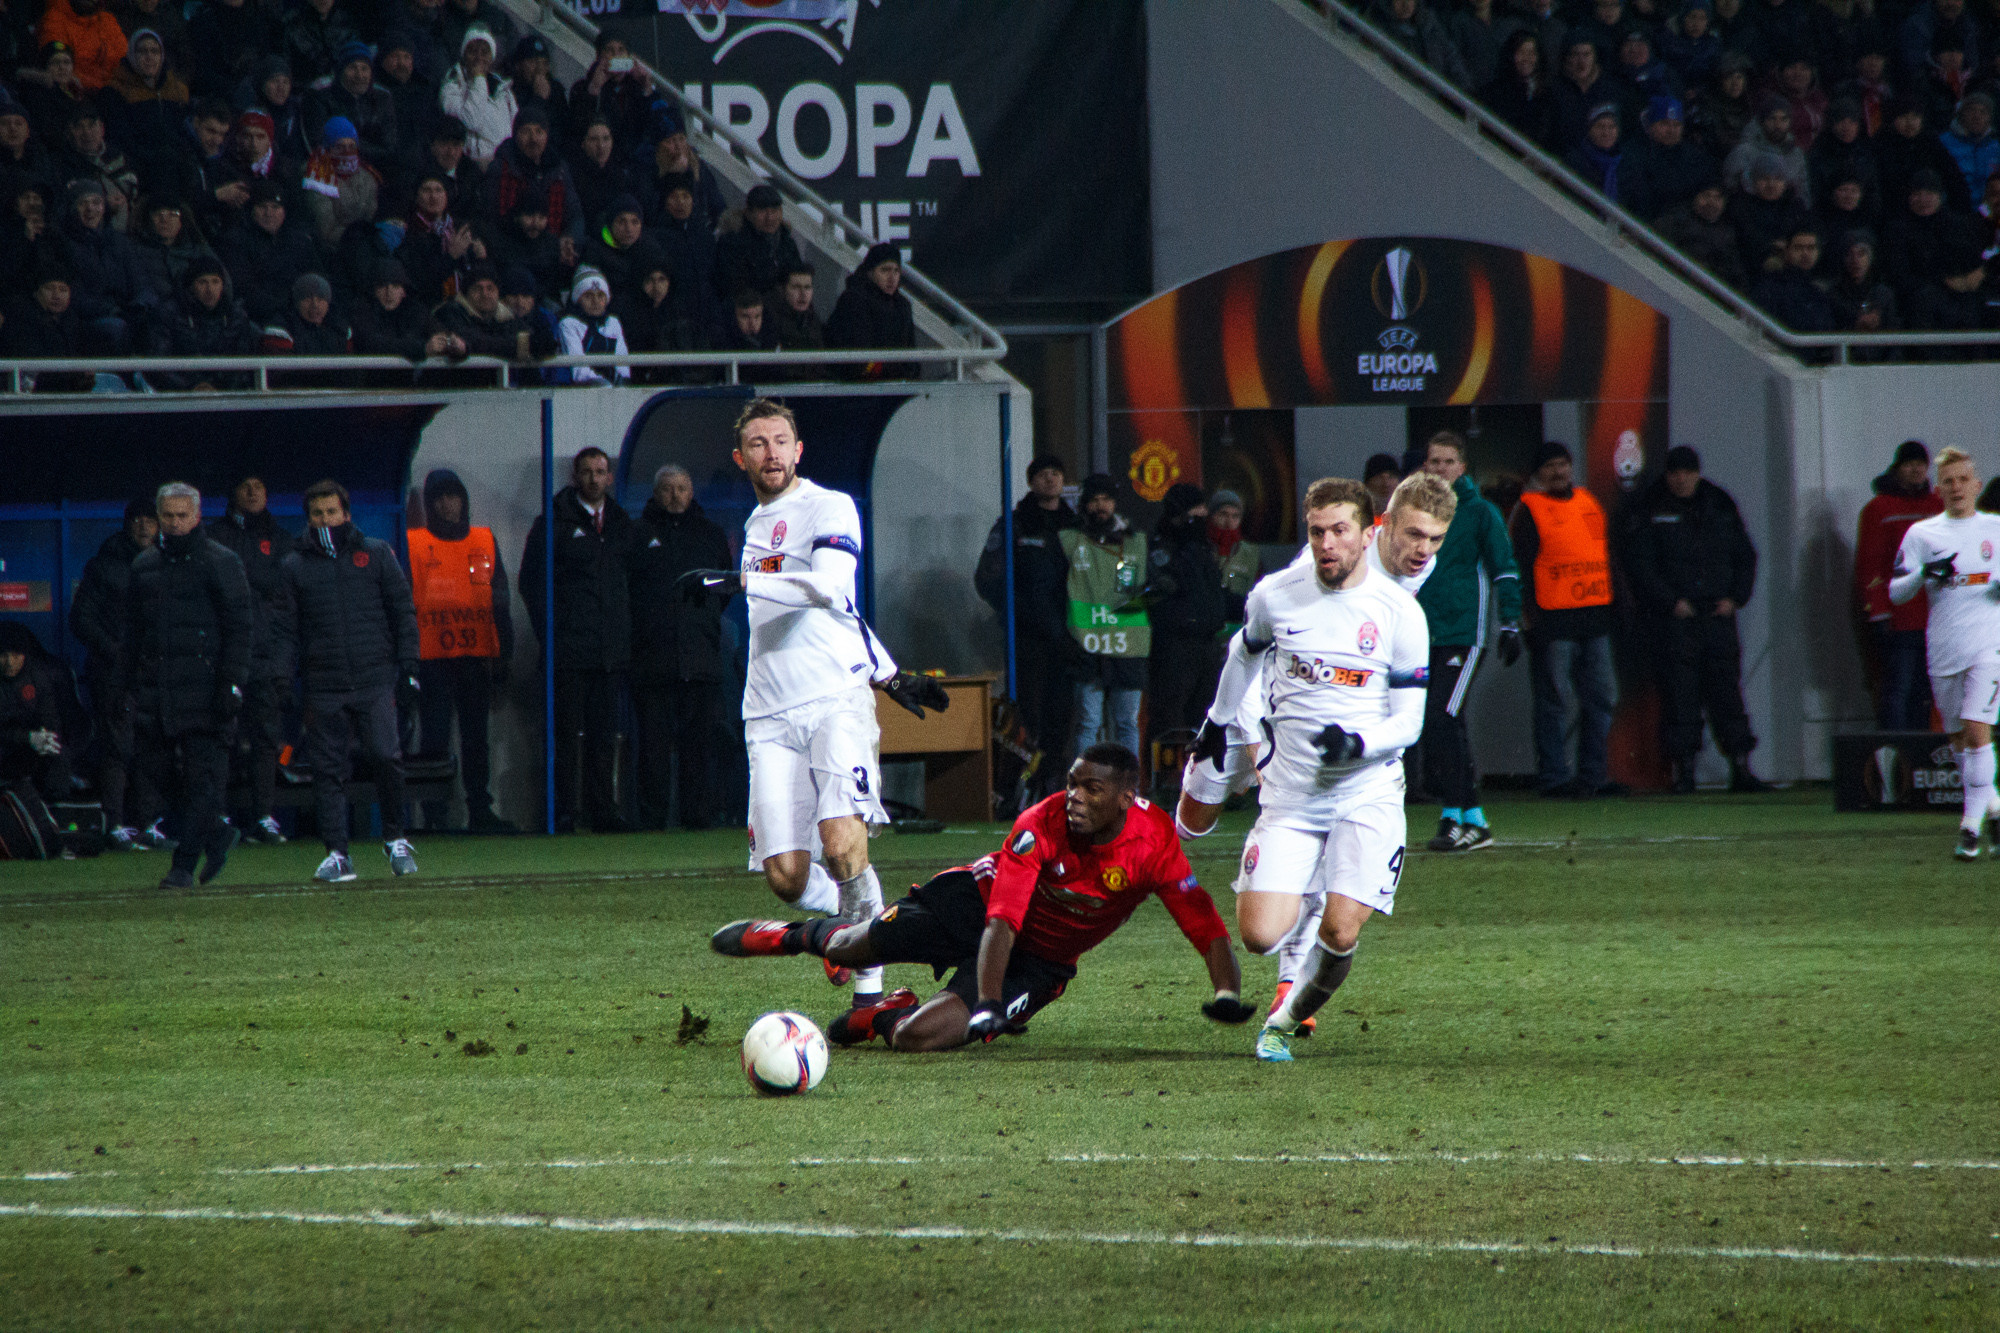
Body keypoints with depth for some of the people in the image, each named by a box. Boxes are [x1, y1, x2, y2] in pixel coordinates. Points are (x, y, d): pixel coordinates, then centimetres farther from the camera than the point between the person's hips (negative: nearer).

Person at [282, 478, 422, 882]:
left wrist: (407, 668, 3)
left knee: (385, 757, -12)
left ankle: (395, 838, 7)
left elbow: (403, 613, 11)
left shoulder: (376, 554, 9)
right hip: (323, 687, 1)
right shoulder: (295, 565, 10)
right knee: (327, 771, -2)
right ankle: (337, 854, 3)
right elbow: (287, 629, 11)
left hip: (375, 681, -1)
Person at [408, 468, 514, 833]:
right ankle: (434, 814, -4)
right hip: (433, 658, -3)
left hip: (477, 655, 3)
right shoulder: (412, 544, 4)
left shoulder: (485, 542, 12)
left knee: (476, 737, 7)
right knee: (435, 737, -5)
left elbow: (500, 600, 13)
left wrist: (502, 653, 7)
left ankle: (480, 810, 12)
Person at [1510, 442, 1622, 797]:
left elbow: (1606, 555, 23)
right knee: (1554, 699, -5)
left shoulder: (1590, 503, 17)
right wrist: (1528, 612, -13)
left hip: (1596, 618, 7)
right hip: (1554, 620, -7)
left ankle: (1594, 774, 11)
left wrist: (1615, 603, 18)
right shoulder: (1530, 511, -2)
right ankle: (1553, 777, -1)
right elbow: (1520, 566, -6)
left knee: (1600, 698, 6)